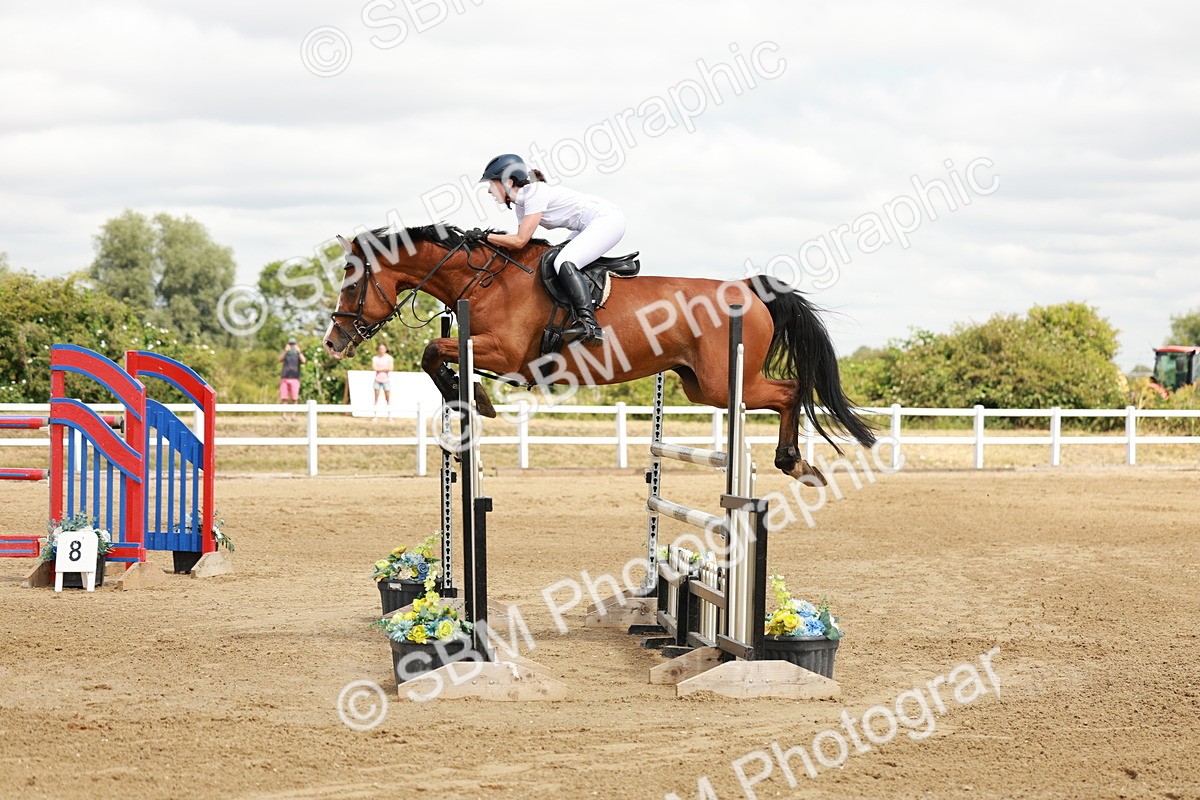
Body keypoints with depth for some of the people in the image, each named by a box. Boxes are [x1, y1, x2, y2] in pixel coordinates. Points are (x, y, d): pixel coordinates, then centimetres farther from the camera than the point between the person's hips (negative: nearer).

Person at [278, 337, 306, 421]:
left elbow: (304, 361, -13)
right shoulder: (285, 353, 10)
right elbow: (280, 360, -11)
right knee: (284, 398, -1)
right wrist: (286, 351, -26)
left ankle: (293, 416, -3)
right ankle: (284, 416, 2)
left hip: (294, 379, -1)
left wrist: (299, 352, -24)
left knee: (294, 399, -6)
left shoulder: (299, 354, 7)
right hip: (285, 378, 1)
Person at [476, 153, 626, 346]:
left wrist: (485, 236, -16)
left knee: (563, 263, -26)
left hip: (608, 220, -11)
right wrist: (497, 238, -6)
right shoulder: (520, 204, 10)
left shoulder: (535, 193, -19)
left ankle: (590, 325, -37)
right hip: (589, 227, 11)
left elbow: (520, 241, -23)